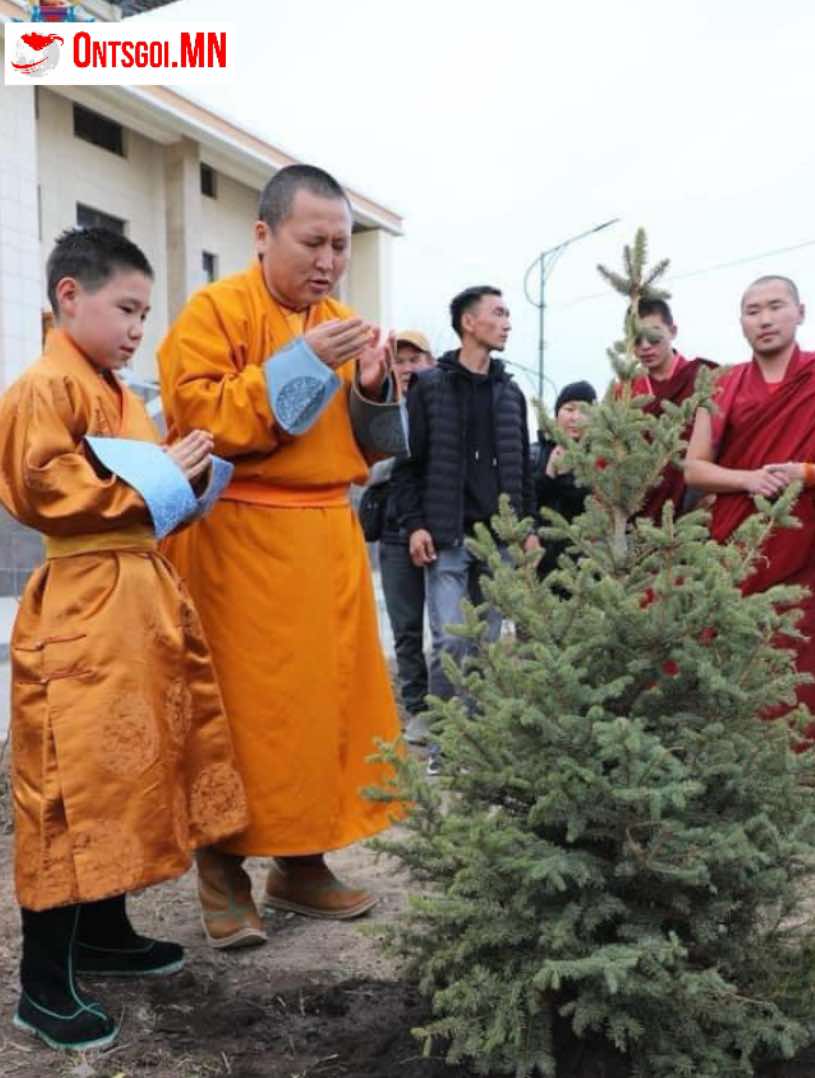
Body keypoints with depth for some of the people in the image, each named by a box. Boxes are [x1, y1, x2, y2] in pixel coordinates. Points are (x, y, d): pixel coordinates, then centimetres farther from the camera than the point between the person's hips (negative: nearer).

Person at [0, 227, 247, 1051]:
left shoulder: (118, 395, 19)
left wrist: (187, 477, 6)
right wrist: (155, 478, -15)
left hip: (143, 596, 10)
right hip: (85, 608, -10)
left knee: (124, 771, 15)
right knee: (74, 782, -7)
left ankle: (104, 934, 29)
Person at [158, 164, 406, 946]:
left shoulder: (341, 324, 15)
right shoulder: (214, 310, -4)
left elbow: (370, 445, 18)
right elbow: (196, 420, -15)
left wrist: (371, 387, -3)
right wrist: (299, 366, -19)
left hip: (328, 538, 6)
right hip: (243, 542, -6)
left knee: (328, 695, 6)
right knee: (244, 707, -4)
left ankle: (301, 863, 18)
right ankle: (224, 872, 10)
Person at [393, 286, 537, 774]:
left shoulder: (511, 392, 15)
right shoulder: (430, 386, 1)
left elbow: (523, 466, 17)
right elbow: (410, 461, -3)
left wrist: (529, 527, 10)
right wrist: (415, 524, -11)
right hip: (448, 538, -4)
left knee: (486, 643, 7)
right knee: (451, 641, -10)